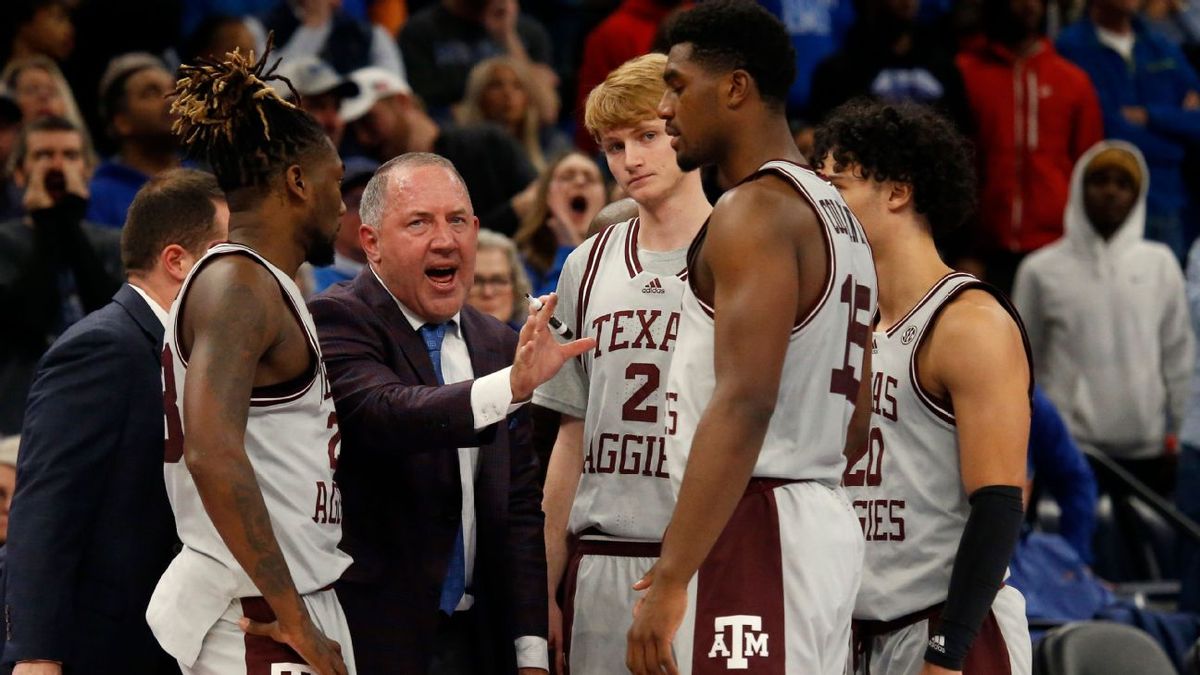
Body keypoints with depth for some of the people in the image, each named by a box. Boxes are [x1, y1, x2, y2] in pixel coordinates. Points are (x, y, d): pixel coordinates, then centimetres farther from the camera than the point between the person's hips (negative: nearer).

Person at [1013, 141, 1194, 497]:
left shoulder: (1159, 264, 6)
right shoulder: (1042, 270, 1)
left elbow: (1178, 355, 9)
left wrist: (1178, 432, 7)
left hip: (1146, 452, 2)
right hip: (1068, 448, -2)